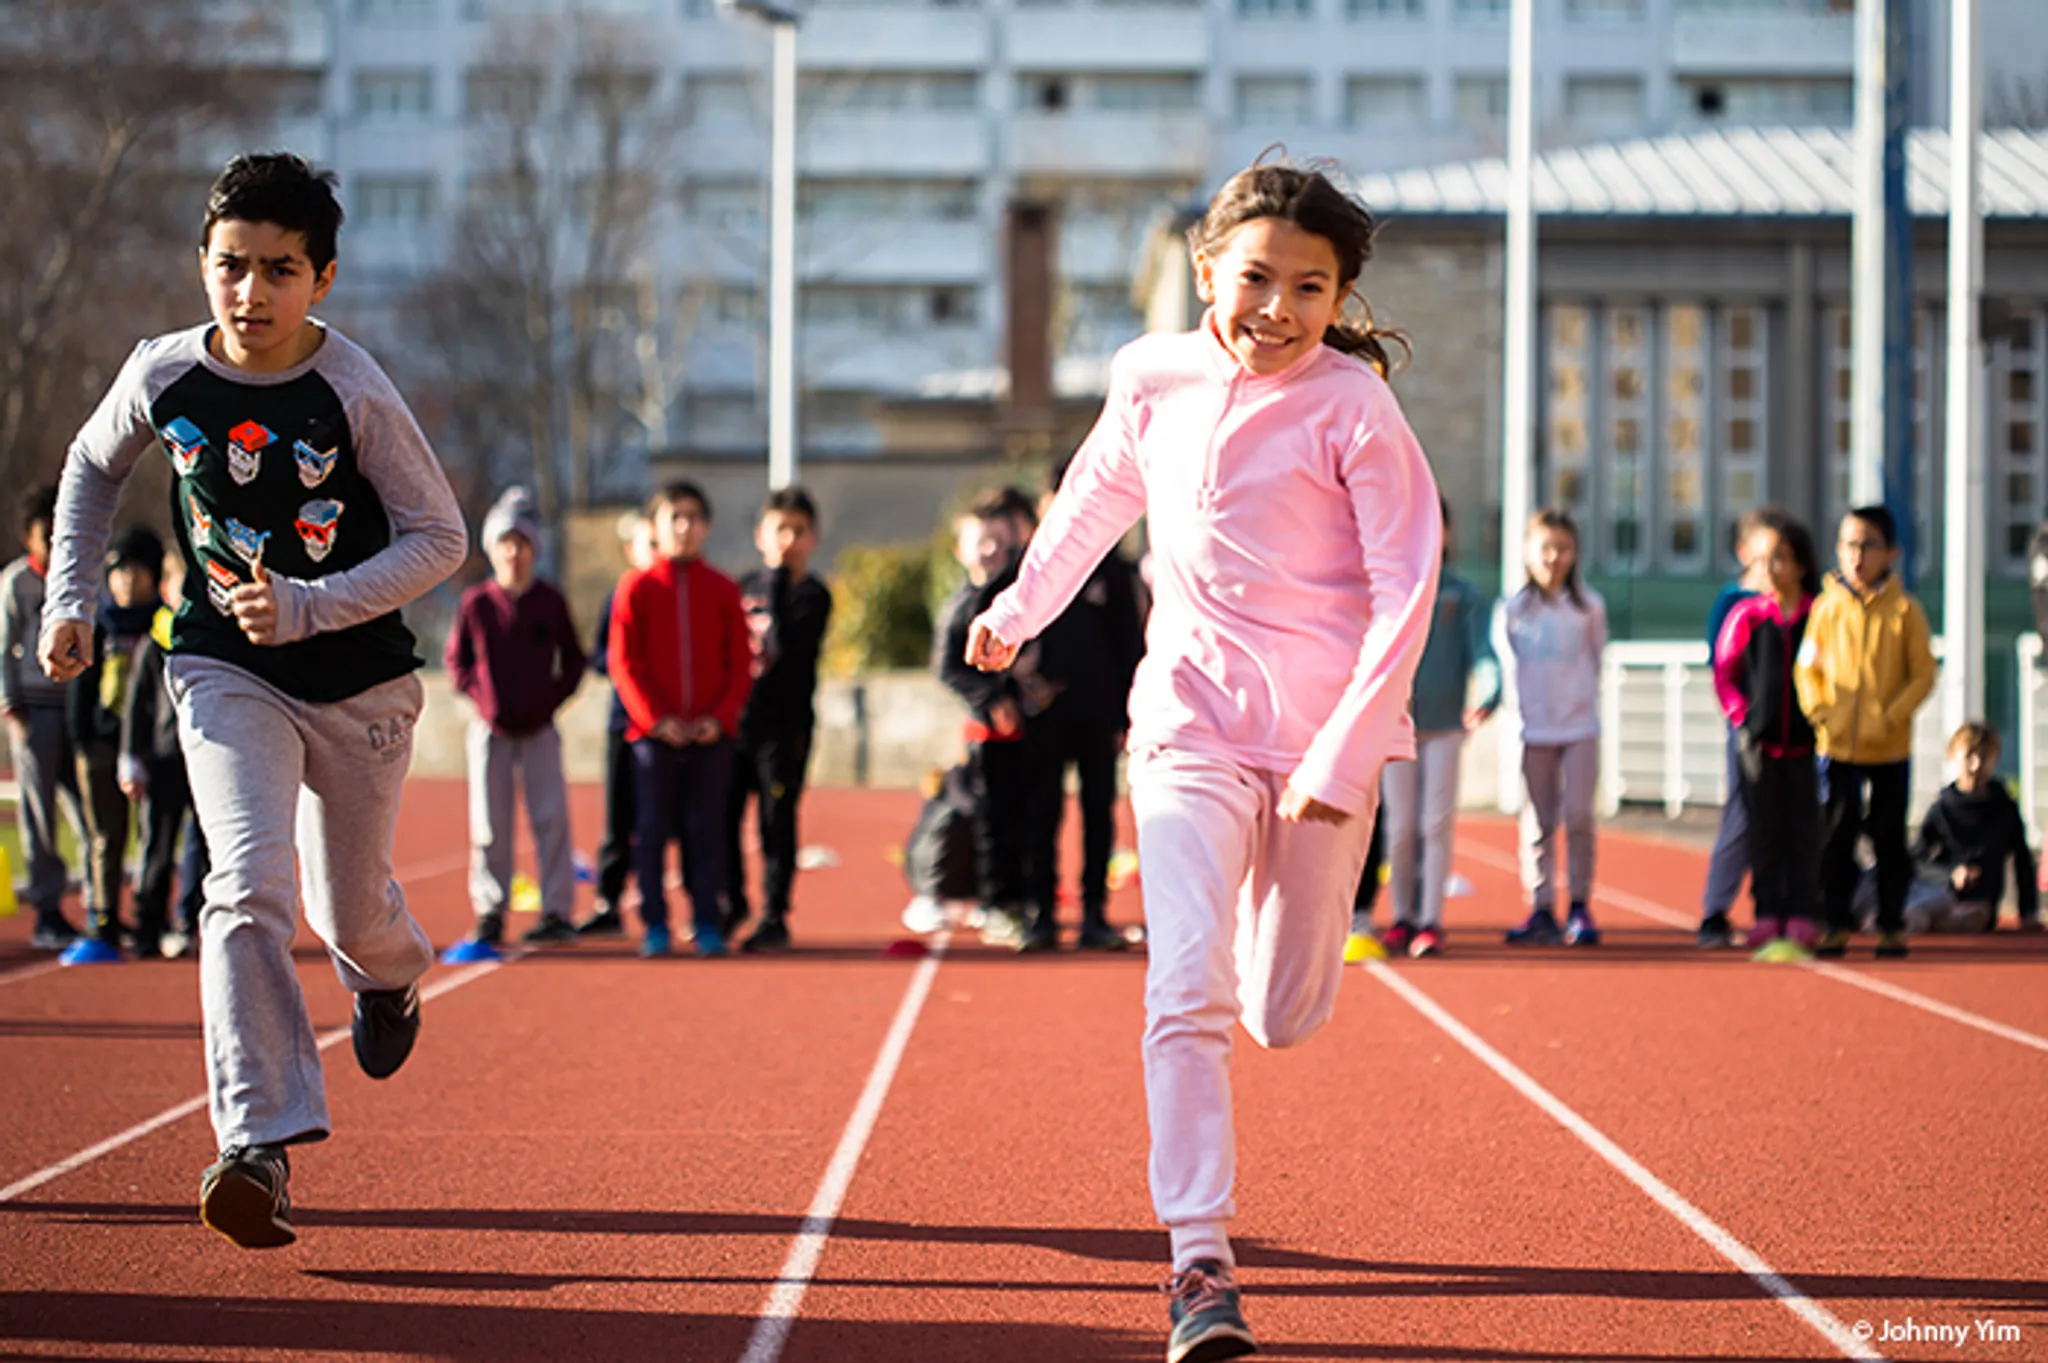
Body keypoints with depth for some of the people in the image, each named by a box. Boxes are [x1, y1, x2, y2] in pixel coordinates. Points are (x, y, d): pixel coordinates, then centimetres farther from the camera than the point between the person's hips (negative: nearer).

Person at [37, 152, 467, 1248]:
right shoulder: (163, 377, -9)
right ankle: (258, 1146, -20)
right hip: (226, 670, 1)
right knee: (248, 884, -20)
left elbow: (440, 537, -11)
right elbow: (93, 467, 13)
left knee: (347, 910, 13)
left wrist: (308, 607, -21)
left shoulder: (356, 395, -18)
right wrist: (69, 597, 6)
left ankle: (389, 973, 53)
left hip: (359, 680, -1)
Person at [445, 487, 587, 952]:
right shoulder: (475, 603, -2)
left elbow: (574, 660, 8)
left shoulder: (550, 601, 0)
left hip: (539, 728, 0)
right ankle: (490, 914, 10)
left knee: (550, 818, -4)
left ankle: (557, 910, 1)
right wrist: (479, 693, -5)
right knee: (489, 825, 2)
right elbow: (455, 660, 7)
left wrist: (555, 696, -4)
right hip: (491, 730, 0)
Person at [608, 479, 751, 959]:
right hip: (653, 734, -1)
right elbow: (623, 663, 0)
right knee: (653, 829, 1)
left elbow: (741, 663, 6)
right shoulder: (636, 587, 4)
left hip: (712, 734, 1)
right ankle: (654, 925, 6)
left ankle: (708, 924, 8)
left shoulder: (723, 590, 8)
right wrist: (655, 718, -11)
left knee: (707, 829, 2)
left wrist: (721, 717, -8)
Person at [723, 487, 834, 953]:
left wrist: (778, 582, -20)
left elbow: (784, 644, -22)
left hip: (784, 725, -5)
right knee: (723, 814, 7)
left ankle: (775, 916, 8)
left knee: (777, 821, -1)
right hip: (735, 717, 5)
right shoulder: (745, 587, 10)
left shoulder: (812, 595, -5)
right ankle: (732, 902, 26)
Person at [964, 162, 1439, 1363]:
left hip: (1325, 740, -1)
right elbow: (1097, 496, 22)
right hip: (1191, 727, 2)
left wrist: (1344, 756, -19)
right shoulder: (1154, 377, 1)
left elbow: (1406, 590, -13)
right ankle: (1201, 1263, -15)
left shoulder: (1354, 409, -11)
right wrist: (1020, 607, 34)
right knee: (1187, 992, -16)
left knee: (1286, 1017, 8)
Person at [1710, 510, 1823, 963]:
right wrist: (1742, 723, 1)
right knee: (1764, 835, 4)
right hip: (1759, 745, 1)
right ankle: (1768, 924, 8)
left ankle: (1801, 924, 3)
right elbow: (1724, 675, 9)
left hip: (1805, 743, -1)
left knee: (1804, 836, 0)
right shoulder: (1745, 615, 2)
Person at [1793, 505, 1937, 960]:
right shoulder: (1828, 606, 0)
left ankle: (1891, 925, 14)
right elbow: (1807, 666, 6)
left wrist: (1891, 717, -13)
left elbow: (1923, 675, -3)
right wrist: (1819, 712, -7)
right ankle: (1838, 923, 13)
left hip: (1889, 748, -1)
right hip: (1838, 745, 1)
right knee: (1836, 837, 4)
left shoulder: (1905, 609, -4)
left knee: (1889, 838, 6)